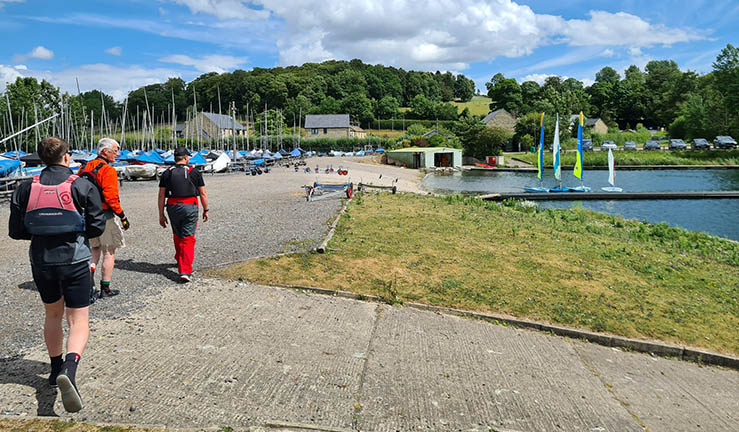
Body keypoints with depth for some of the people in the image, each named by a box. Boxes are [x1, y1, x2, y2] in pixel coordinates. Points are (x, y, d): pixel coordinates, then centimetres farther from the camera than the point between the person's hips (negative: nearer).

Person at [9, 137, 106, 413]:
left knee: (53, 316, 23)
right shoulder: (82, 186, -8)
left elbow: (15, 231, 3)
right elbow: (97, 226, -8)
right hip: (75, 262, -4)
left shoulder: (26, 189, 1)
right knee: (79, 321, -1)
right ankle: (69, 370, -25)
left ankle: (56, 370, 36)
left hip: (41, 263, 4)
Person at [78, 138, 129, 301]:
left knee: (96, 250, 19)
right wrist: (123, 216, -13)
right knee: (109, 252, 7)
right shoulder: (108, 171, -16)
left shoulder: (84, 168, 9)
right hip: (105, 216, -7)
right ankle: (105, 289, 15)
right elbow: (111, 198, -21)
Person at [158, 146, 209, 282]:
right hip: (190, 207, -2)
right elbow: (203, 194, 0)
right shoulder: (194, 172, -2)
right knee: (188, 239, -1)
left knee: (177, 236, 23)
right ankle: (185, 271, -8)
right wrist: (206, 210, 10)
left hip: (173, 208, 3)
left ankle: (180, 260, 43)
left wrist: (161, 215, 7)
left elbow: (161, 196, 2)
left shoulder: (167, 173, 3)